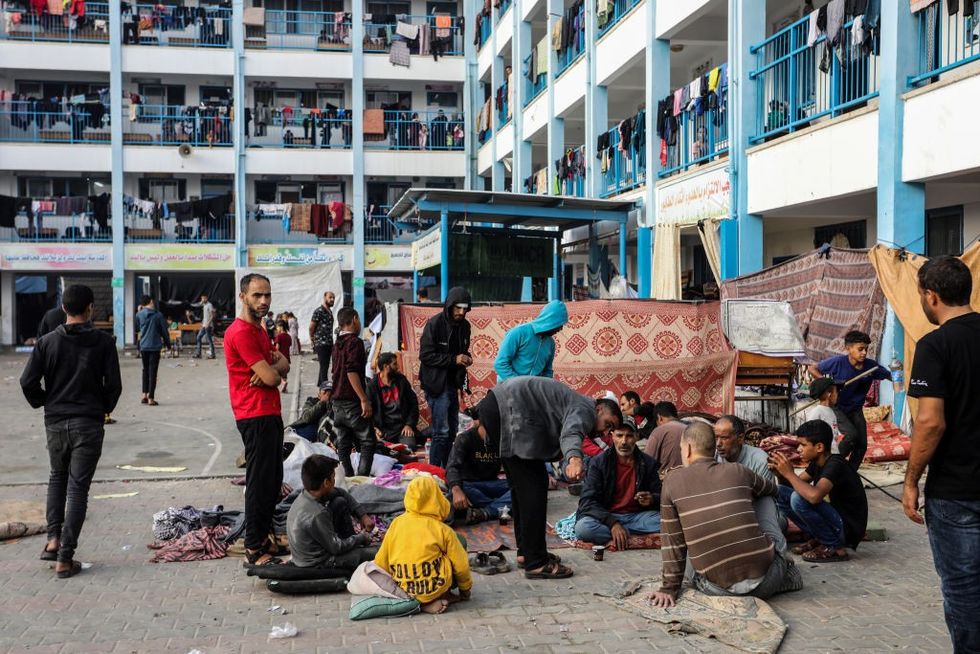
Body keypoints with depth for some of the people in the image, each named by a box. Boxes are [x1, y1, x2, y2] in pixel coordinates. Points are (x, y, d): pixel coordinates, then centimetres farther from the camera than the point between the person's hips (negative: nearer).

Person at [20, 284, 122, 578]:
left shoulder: (47, 341, -1)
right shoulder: (103, 342, -6)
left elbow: (28, 382, -4)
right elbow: (114, 384, -8)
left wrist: (43, 403, 14)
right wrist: (105, 408, 11)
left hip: (55, 422, 2)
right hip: (89, 423, -2)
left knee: (57, 477, 25)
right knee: (78, 487, 2)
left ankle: (53, 539, 13)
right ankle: (65, 559, 1)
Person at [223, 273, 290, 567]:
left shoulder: (258, 329, 18)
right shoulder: (241, 332, -16)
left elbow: (283, 362, 12)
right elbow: (271, 377, -21)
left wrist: (271, 367, -10)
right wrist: (274, 370, 2)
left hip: (270, 413, 10)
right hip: (256, 416, -10)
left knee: (273, 479, 16)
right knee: (260, 481, -7)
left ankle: (264, 534, 27)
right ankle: (254, 549, -1)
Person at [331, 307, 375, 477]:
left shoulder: (338, 344, 15)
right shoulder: (355, 342, -11)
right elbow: (352, 372, -21)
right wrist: (364, 400, -20)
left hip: (338, 401, 8)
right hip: (352, 401, -8)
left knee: (343, 445, 9)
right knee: (367, 443, -3)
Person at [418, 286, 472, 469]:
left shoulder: (464, 325, 8)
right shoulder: (434, 324, -14)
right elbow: (425, 355, -16)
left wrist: (466, 357, -2)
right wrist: (453, 359, -22)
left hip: (452, 383, 8)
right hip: (436, 384, -8)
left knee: (452, 430, 14)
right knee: (441, 431, -10)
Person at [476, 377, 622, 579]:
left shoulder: (576, 404, 27)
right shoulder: (586, 409, -5)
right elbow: (572, 432, -30)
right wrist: (574, 458, -48)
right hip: (509, 409, -11)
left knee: (522, 484, 18)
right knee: (534, 484, -7)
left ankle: (526, 552, 27)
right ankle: (536, 563, -5)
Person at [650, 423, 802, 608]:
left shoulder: (673, 481, 2)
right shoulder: (738, 471, 7)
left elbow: (672, 541, 4)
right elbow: (772, 489, 29)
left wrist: (669, 588, 12)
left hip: (718, 588, -2)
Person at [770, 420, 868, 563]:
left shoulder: (835, 465, -23)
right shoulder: (817, 463, 4)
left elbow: (814, 496, -40)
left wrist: (789, 473, -27)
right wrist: (781, 472, -9)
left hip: (849, 529, -9)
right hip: (835, 520, 9)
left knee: (799, 498, -28)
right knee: (781, 493, 3)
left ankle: (834, 547, -12)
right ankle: (819, 538, 9)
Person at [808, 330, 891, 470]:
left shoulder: (871, 365, -13)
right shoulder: (838, 362, -22)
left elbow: (889, 376, -3)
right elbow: (813, 369, -13)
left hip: (855, 410, 5)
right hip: (836, 407, -5)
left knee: (862, 444, 1)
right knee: (852, 435, -23)